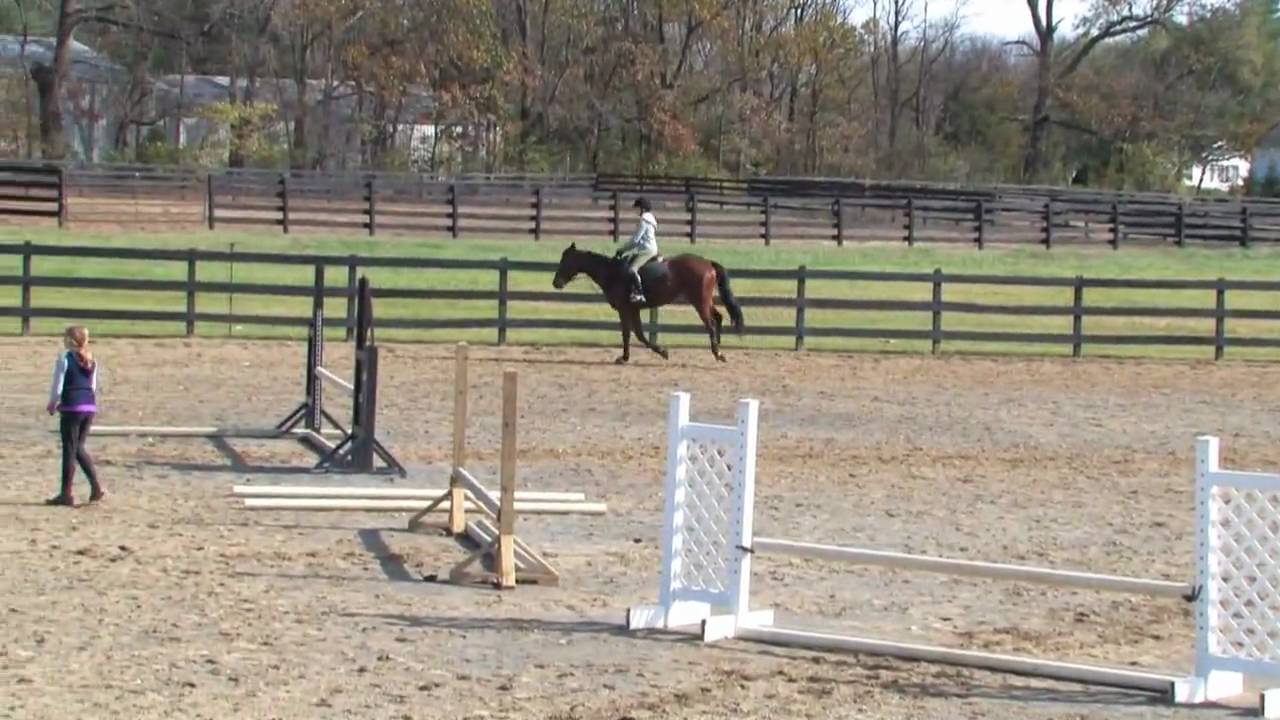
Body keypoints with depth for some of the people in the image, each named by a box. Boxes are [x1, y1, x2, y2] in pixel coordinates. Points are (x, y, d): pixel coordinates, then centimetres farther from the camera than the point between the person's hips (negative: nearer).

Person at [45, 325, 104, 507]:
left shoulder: (65, 359, -9)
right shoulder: (91, 361, 10)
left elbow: (57, 387, -11)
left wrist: (52, 404, 8)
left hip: (72, 409, -6)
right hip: (90, 407, 6)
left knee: (69, 450, 1)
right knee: (79, 448, 17)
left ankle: (66, 494, 6)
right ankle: (96, 486, 7)